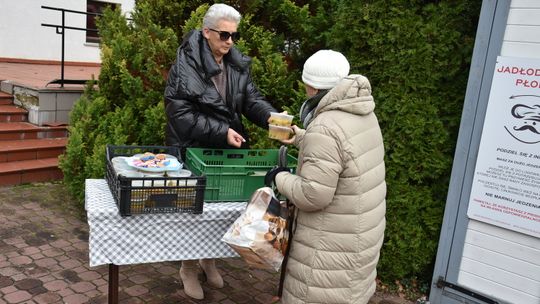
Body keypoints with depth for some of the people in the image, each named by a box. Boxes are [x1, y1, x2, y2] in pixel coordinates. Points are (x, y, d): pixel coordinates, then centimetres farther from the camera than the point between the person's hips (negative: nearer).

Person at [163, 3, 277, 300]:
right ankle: (189, 267, 31)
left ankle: (209, 259, 39)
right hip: (193, 151, -5)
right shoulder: (186, 65, -16)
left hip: (226, 150, 6)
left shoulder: (238, 64, 3)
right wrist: (221, 132, -25)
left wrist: (272, 118, -22)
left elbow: (252, 99, -1)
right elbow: (180, 113, -20)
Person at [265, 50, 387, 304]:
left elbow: (313, 195, -27)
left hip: (335, 242, -9)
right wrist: (302, 139, 32)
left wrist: (280, 178, -10)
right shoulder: (363, 114, 3)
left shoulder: (325, 128, -27)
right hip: (360, 230, 9)